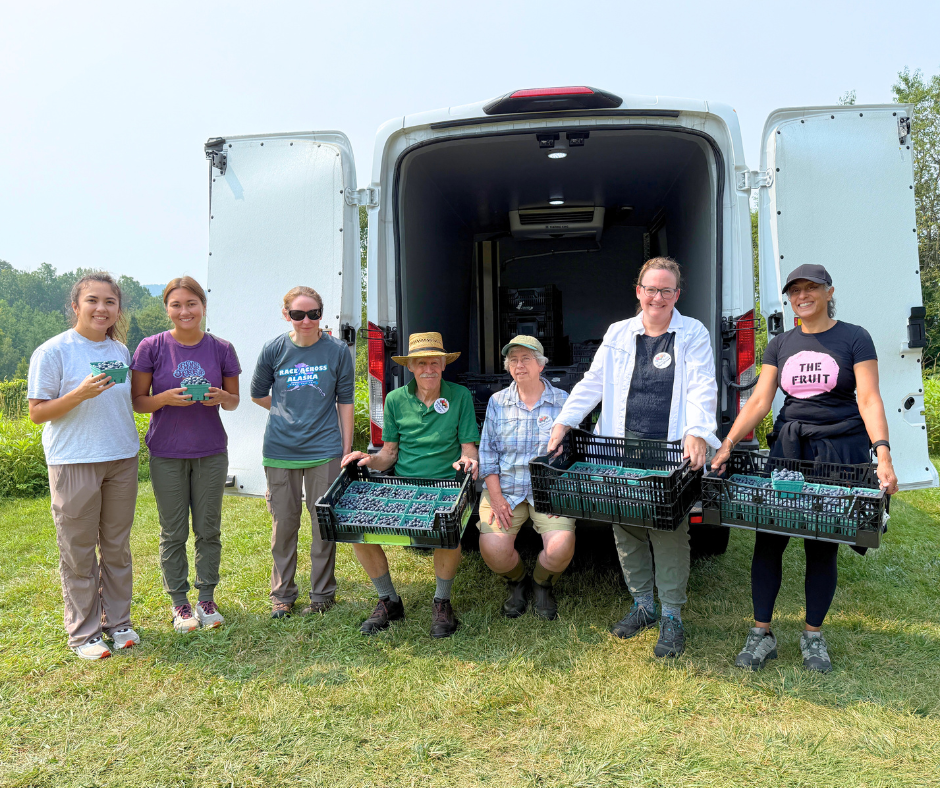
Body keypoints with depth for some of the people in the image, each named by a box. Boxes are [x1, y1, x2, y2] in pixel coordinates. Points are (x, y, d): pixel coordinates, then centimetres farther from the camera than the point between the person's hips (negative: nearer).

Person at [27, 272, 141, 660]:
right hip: (74, 463, -5)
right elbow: (36, 412, -8)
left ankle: (117, 621, 26)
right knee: (79, 551, 4)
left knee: (117, 547, 13)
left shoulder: (121, 350, 8)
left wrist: (131, 448, 7)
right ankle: (83, 632, 18)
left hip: (122, 459, 5)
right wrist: (80, 394, -23)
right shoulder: (53, 351, -8)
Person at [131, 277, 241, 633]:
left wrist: (221, 397, -14)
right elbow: (137, 401, 0)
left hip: (211, 453, 1)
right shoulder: (151, 347, -4)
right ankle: (179, 602, 24)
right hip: (167, 453, -1)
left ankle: (207, 598, 25)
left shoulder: (221, 349, 1)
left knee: (208, 530, 9)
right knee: (173, 533, 8)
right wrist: (167, 397, -20)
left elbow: (234, 401, 9)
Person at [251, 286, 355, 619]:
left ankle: (322, 594, 22)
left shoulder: (338, 350, -3)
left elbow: (345, 402, 2)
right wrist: (288, 414, 10)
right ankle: (282, 594, 26)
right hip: (280, 451, 1)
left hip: (323, 450, -1)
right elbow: (258, 394, 14)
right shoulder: (274, 349, 0)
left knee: (324, 523, 6)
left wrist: (346, 450, 1)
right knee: (283, 523, 10)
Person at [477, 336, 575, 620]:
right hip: (505, 488, 1)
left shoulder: (563, 401, 3)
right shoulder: (497, 402, 8)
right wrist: (496, 498, -5)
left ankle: (542, 584, 13)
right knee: (492, 549, -20)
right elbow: (487, 454, 6)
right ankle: (517, 581, 17)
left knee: (561, 547, -23)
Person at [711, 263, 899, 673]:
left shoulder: (854, 339, 1)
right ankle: (761, 633, 11)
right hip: (788, 450, 3)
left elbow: (869, 398, -8)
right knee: (768, 541, -1)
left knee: (822, 547, 4)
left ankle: (813, 635, 22)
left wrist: (883, 454, -20)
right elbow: (759, 401, 3)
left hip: (841, 453, -3)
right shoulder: (780, 345, 11)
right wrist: (727, 445, -8)